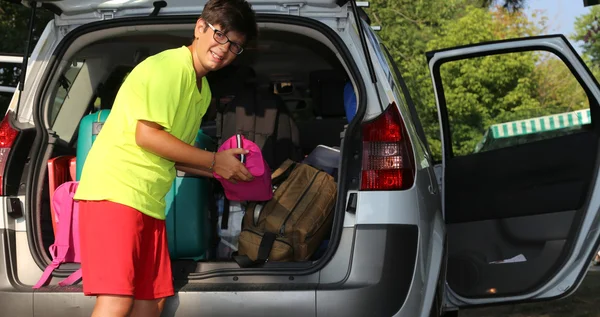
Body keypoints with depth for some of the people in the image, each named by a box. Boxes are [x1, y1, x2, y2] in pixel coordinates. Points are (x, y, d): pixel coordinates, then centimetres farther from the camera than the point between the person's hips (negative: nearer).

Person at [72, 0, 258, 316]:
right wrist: (214, 161, -11)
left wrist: (224, 170, 7)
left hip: (150, 202, 10)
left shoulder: (203, 90, 18)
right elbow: (146, 136, -18)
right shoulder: (166, 67, -11)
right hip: (114, 192, -10)